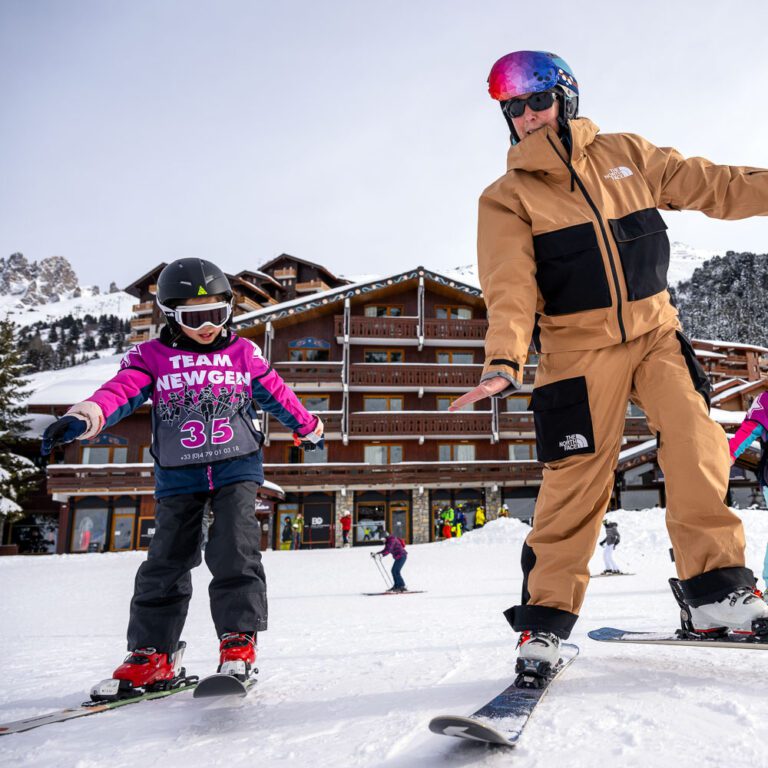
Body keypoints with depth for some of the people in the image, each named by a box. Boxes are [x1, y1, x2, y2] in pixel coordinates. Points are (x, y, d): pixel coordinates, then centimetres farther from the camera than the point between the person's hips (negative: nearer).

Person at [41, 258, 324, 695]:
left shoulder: (244, 354, 5)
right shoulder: (151, 357, 1)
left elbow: (276, 393, 16)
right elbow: (122, 390, -16)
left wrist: (310, 426, 25)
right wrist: (87, 416, -36)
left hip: (236, 467, 0)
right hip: (178, 475, 1)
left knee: (234, 552, -11)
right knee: (167, 561, 4)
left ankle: (239, 643, -2)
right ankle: (153, 652, 16)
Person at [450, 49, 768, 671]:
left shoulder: (627, 155, 11)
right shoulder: (507, 197, 1)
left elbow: (711, 186, 13)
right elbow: (510, 288, -13)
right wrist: (504, 361, -29)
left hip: (655, 331, 4)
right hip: (578, 347, -3)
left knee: (699, 449, -11)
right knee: (576, 481, -6)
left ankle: (717, 590, 4)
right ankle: (546, 618, 7)